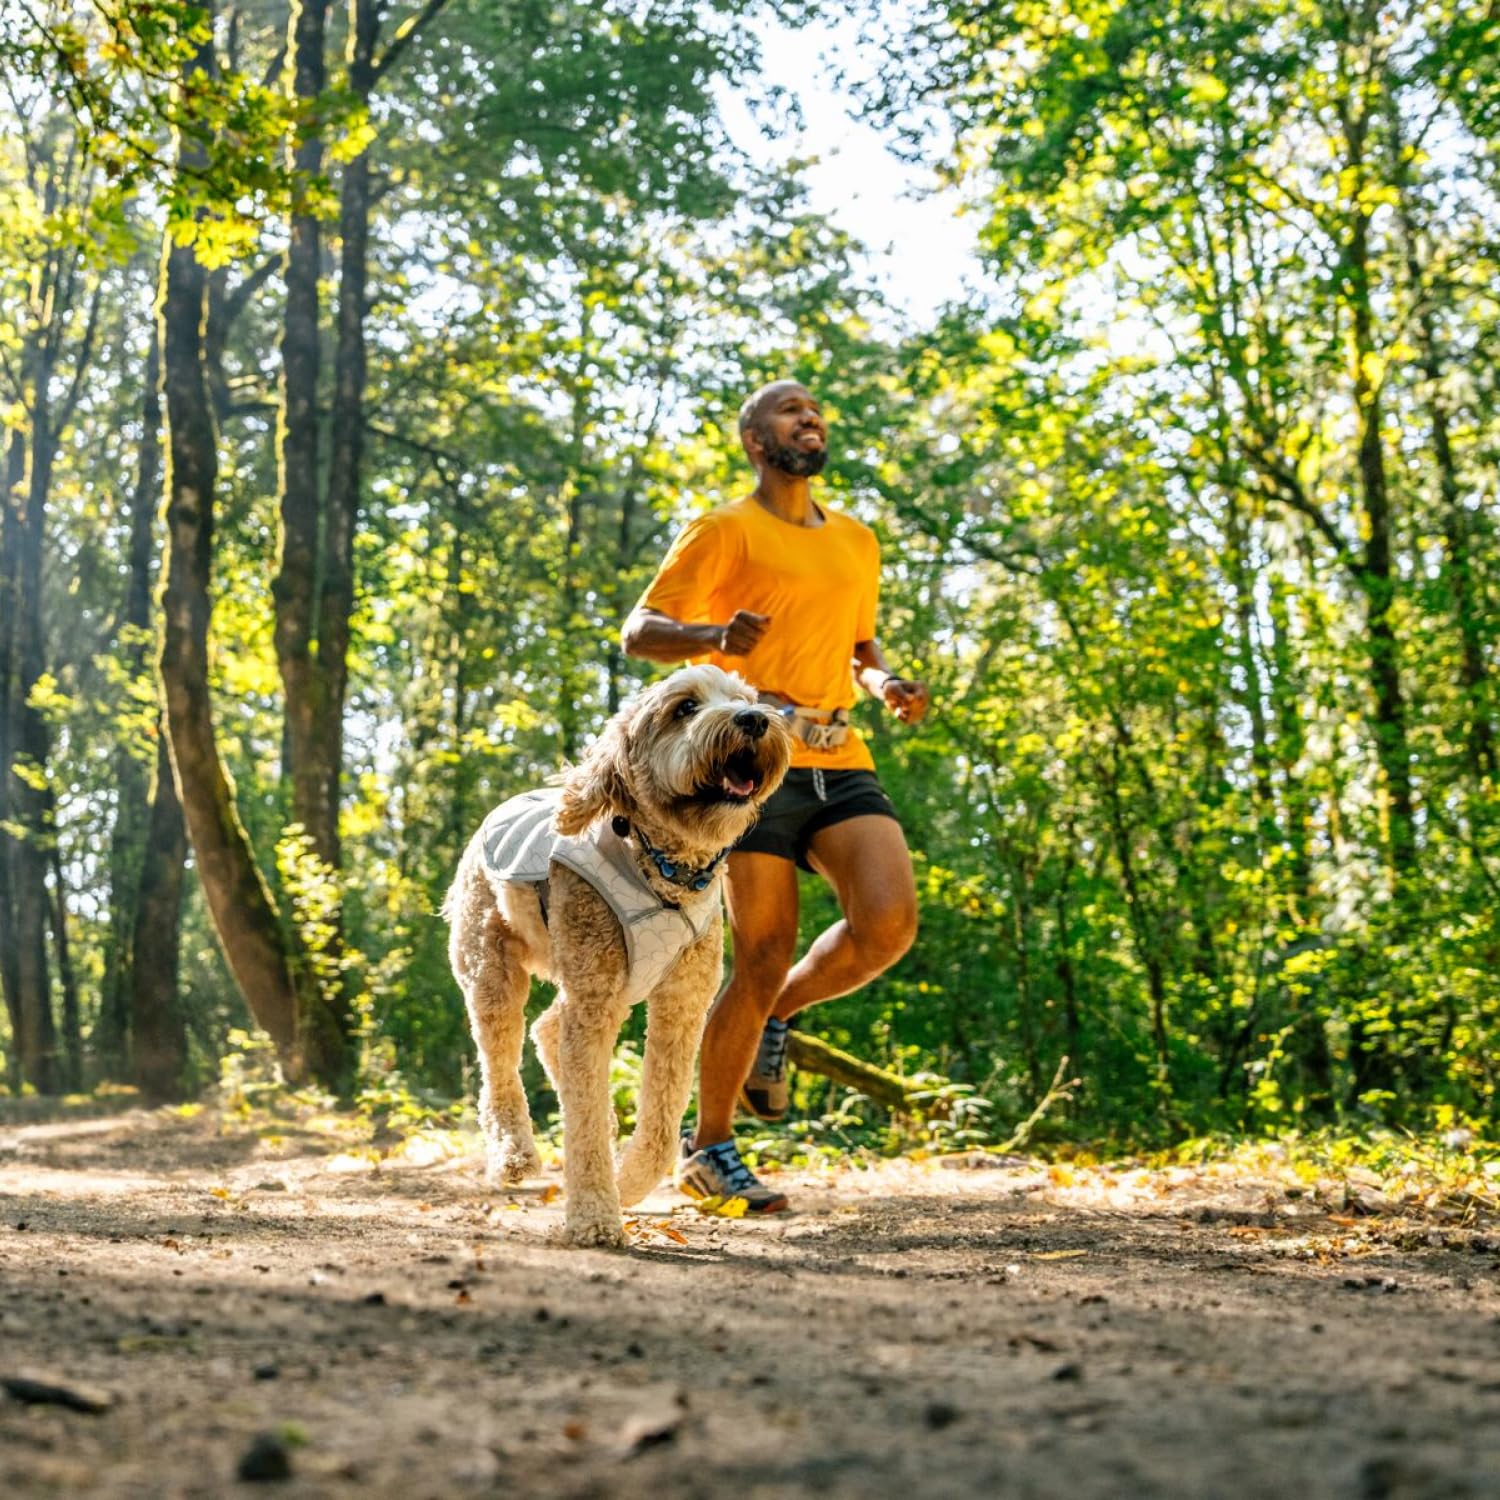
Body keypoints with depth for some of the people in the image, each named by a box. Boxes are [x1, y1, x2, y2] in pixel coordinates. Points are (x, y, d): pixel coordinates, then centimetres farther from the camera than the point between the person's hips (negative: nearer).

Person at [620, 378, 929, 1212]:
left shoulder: (857, 541, 21)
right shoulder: (725, 532, 3)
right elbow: (640, 633, -3)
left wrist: (887, 684, 10)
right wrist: (715, 634, -23)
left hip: (841, 763, 5)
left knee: (890, 923, -19)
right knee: (762, 962, -5)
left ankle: (776, 1018, 10)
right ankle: (708, 1148, 12)